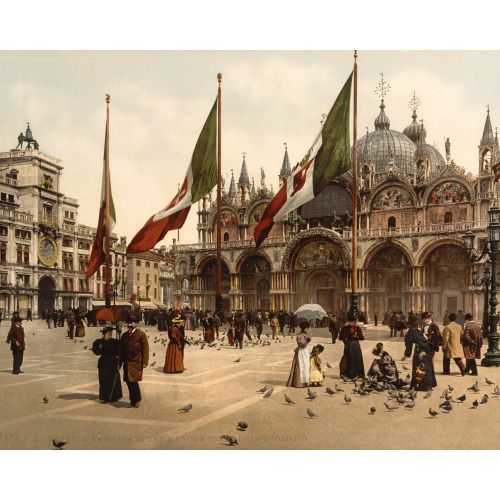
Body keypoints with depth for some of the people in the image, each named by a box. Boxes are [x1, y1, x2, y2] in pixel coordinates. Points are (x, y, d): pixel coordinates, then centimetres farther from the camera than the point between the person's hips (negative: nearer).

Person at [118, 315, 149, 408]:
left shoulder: (141, 335, -3)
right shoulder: (124, 335, 12)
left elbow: (145, 349, -5)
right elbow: (121, 350, 16)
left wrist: (145, 362, -11)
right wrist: (119, 362, 12)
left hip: (136, 362, -5)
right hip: (127, 363, 5)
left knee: (133, 382, -10)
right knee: (129, 383, 7)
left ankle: (138, 400, 9)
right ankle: (133, 401, 19)